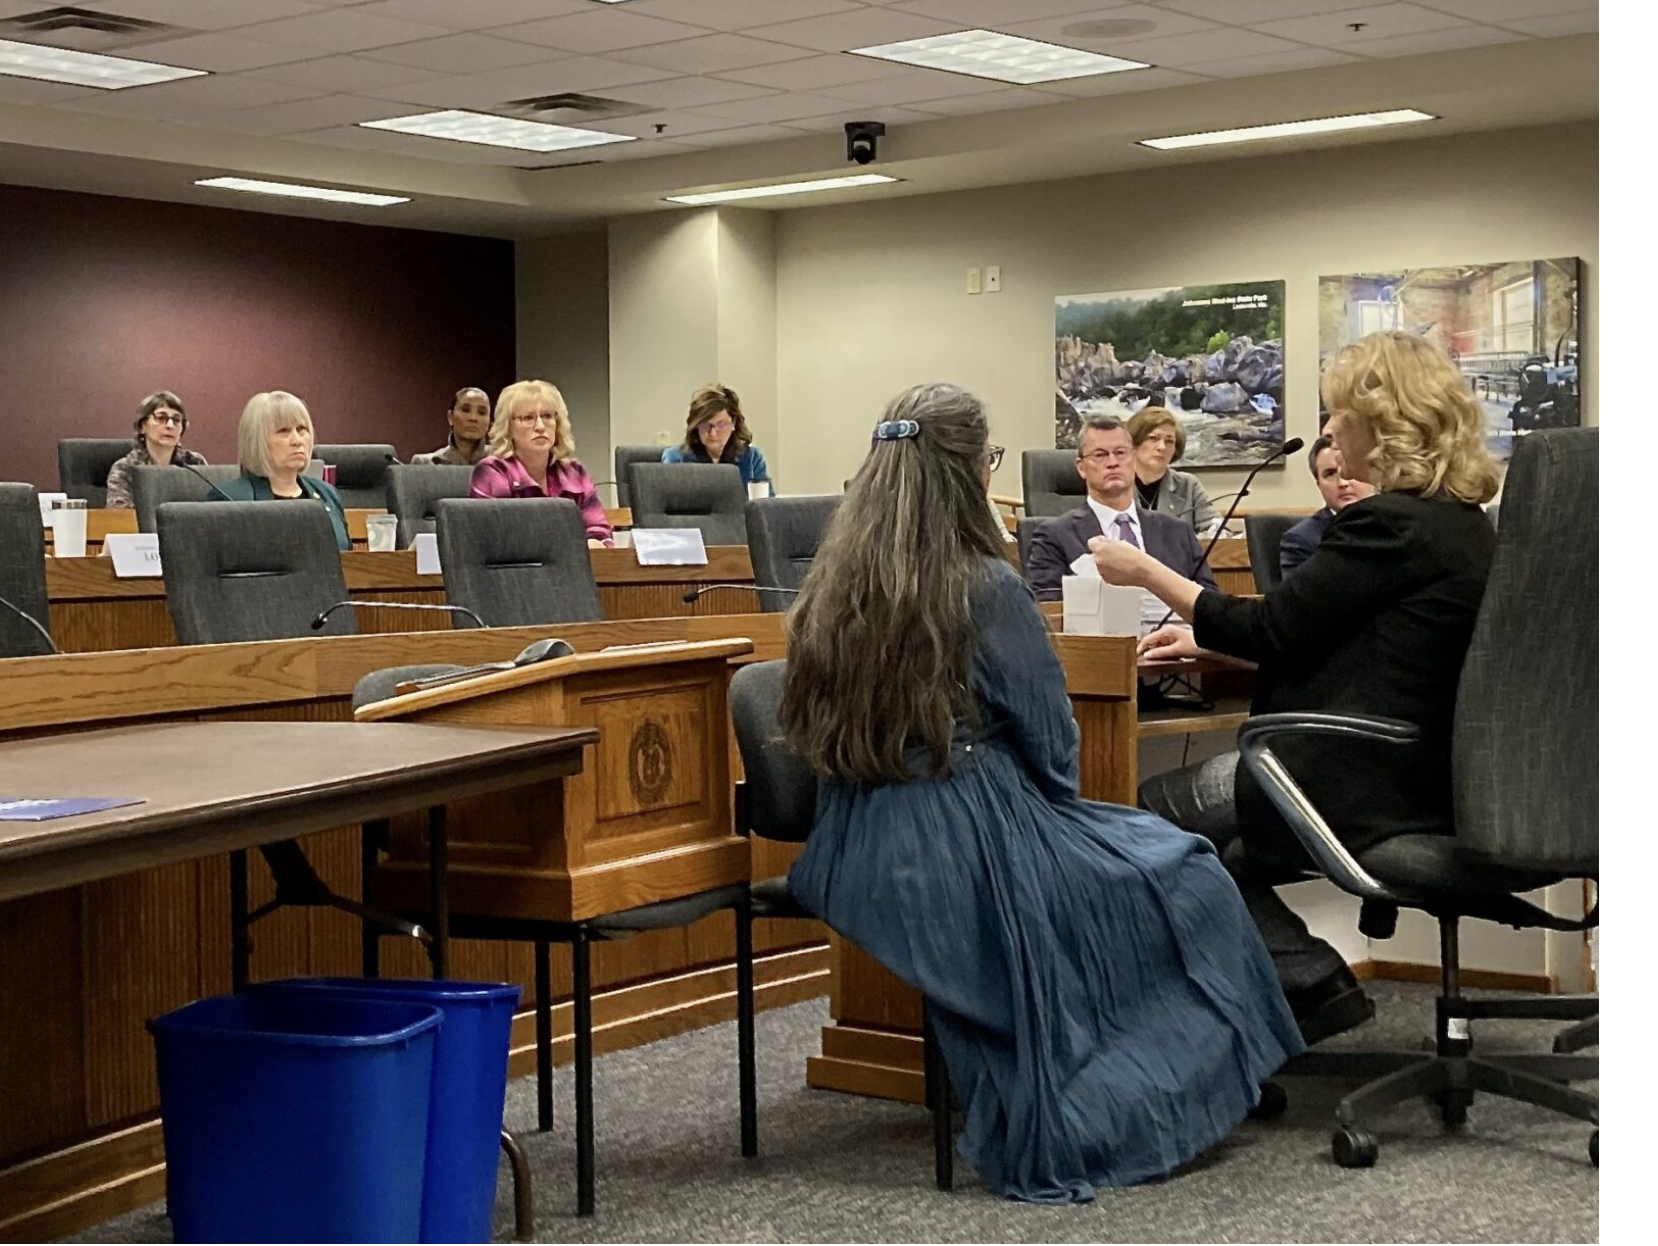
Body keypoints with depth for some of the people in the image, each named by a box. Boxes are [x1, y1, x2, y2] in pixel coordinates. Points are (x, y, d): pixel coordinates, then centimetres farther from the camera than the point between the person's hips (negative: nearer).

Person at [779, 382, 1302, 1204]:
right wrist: (1038, 791, 14)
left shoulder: (832, 583, 1)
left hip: (855, 858, 7)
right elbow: (1050, 743, -9)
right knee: (1181, 878, 15)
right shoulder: (983, 587, -16)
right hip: (966, 853, -7)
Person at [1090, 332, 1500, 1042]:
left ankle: (1310, 983, 6)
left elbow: (1272, 629, -13)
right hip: (1431, 771, 10)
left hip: (1376, 789, -10)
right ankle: (1307, 982, 11)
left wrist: (1145, 573, -2)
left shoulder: (1392, 524, -19)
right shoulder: (1461, 522, 12)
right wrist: (1211, 641, 17)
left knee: (1152, 815, 5)